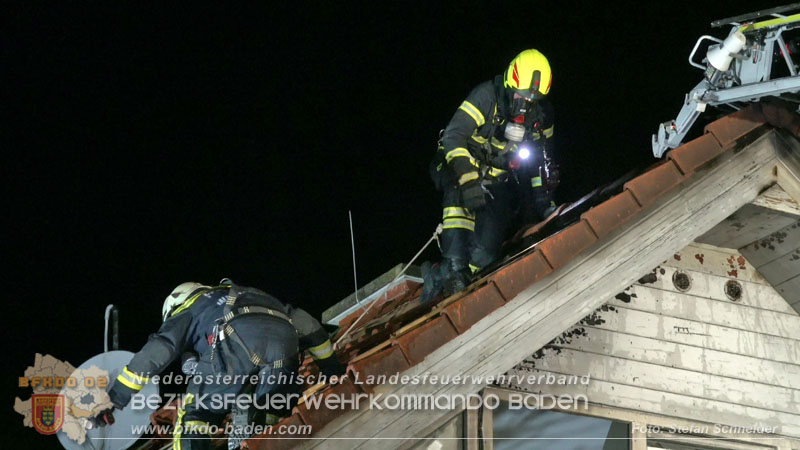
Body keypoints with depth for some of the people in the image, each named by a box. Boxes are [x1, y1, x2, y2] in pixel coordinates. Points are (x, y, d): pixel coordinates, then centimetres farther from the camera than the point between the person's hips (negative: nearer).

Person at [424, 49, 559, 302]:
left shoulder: (543, 114, -2)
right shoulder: (487, 96, -19)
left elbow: (543, 159, 15)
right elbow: (453, 137, -26)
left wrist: (543, 196, 8)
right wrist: (468, 179, -36)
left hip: (498, 179, 5)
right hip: (462, 166, -5)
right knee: (458, 196, -34)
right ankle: (453, 267, -42)